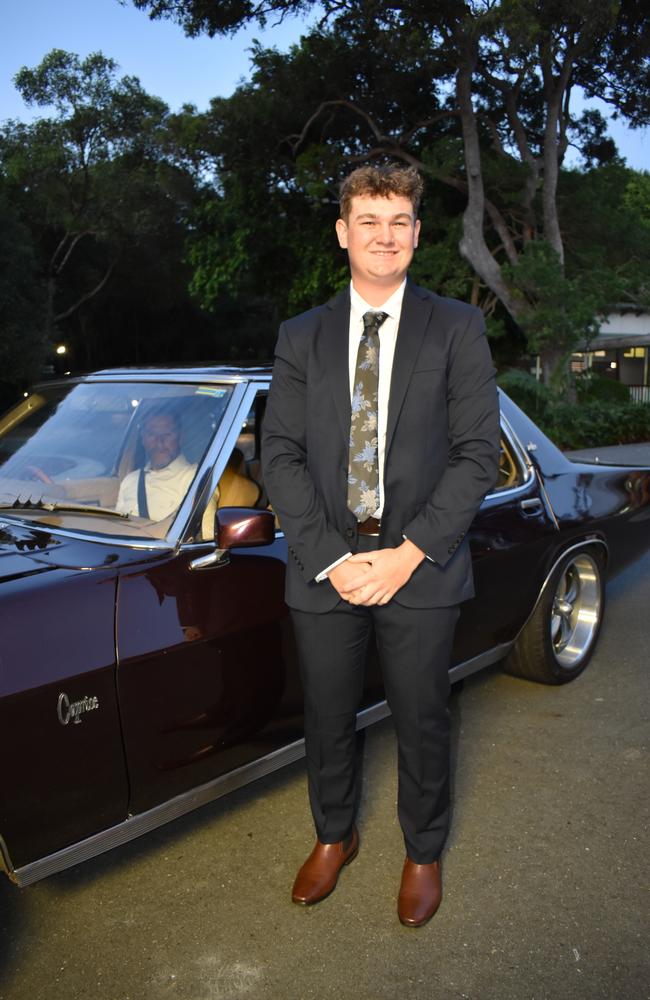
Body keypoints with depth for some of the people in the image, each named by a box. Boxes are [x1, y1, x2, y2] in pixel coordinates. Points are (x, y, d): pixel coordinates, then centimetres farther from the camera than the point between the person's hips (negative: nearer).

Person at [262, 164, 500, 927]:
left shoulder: (457, 328, 0)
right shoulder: (302, 336, 5)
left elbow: (478, 452, -6)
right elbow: (279, 455, -1)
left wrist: (408, 553, -14)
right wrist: (331, 558, -13)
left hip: (419, 569, -1)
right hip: (324, 568, 2)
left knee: (421, 725, 14)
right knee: (326, 720, 17)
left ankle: (423, 852, 39)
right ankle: (334, 836, 43)